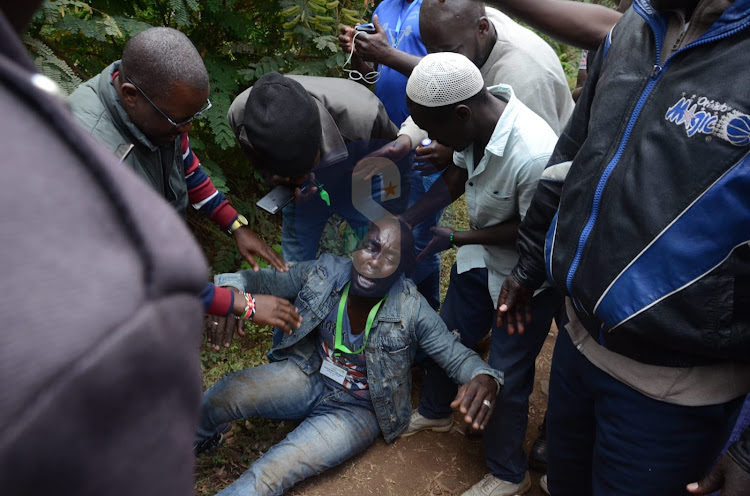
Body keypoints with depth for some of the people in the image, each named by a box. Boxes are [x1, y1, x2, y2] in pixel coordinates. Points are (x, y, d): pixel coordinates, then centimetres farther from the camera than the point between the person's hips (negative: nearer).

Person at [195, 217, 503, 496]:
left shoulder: (411, 311, -24)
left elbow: (458, 356, -17)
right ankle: (198, 442, 16)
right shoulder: (325, 273, -16)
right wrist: (231, 290, -27)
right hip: (309, 375, 3)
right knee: (220, 396, -18)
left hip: (357, 409, -3)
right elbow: (263, 282, -4)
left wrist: (484, 378, -40)